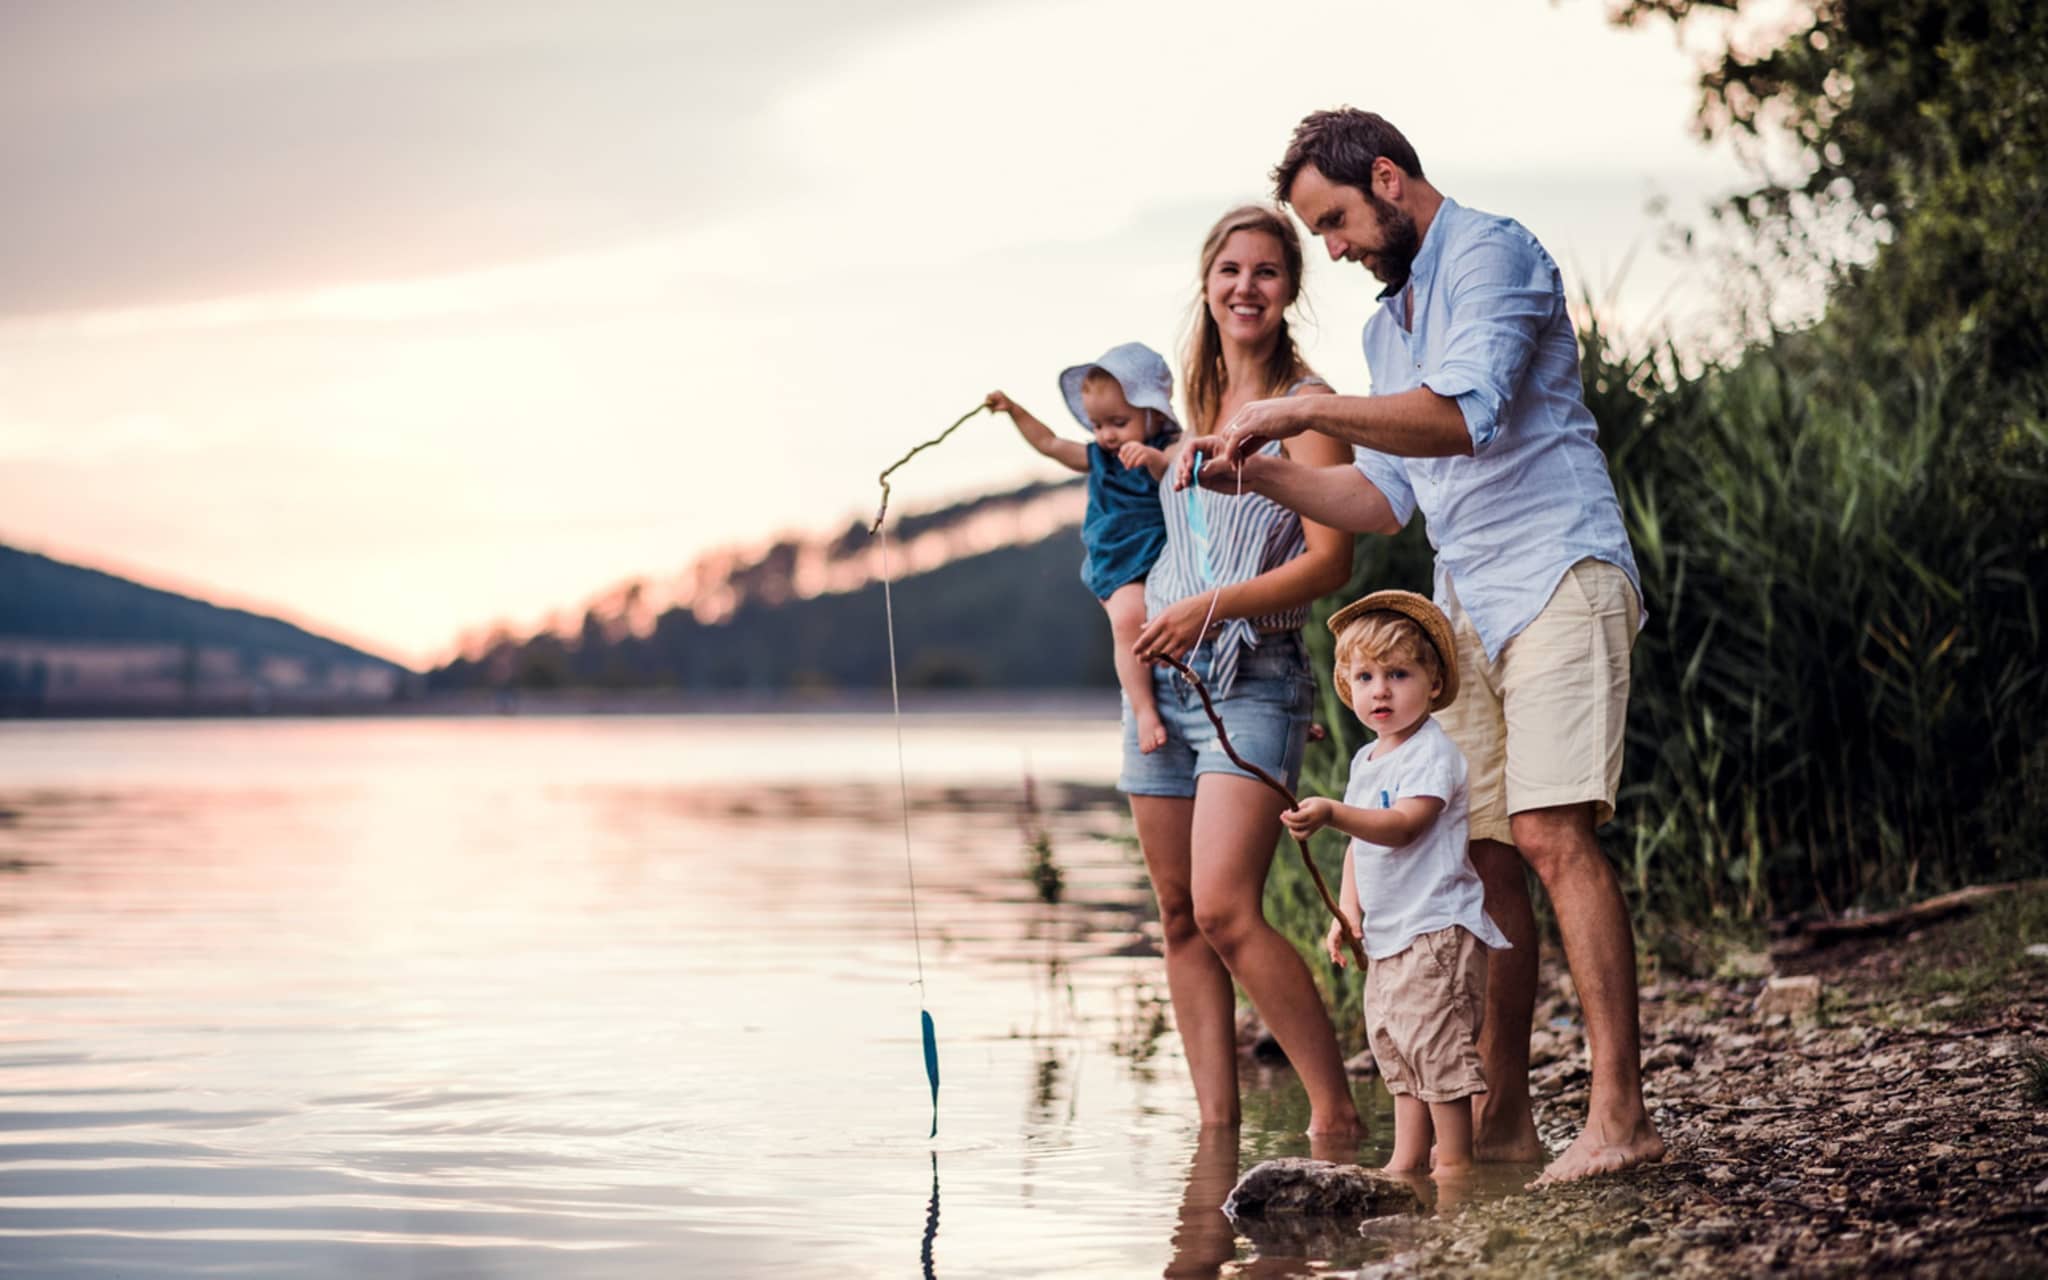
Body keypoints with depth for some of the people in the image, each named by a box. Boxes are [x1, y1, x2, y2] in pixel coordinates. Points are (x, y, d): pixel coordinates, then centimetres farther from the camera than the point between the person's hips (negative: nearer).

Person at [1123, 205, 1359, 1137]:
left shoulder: (1305, 405, -5)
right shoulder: (1192, 403, 16)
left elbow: (1330, 560, -13)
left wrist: (1211, 606, -20)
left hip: (1253, 682, -7)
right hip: (1163, 679, 7)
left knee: (1225, 911, -19)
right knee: (1180, 919, 4)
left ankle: (1336, 1111, -11)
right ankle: (1216, 1129, 9)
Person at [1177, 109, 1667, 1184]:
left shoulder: (1490, 254, -6)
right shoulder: (1388, 325, 23)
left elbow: (1466, 414, -21)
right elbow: (1384, 499, 23)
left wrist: (1305, 411, -18)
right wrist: (1258, 470, 10)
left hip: (1555, 574, -9)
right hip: (1467, 602, 9)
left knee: (1551, 834, -18)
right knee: (1484, 854, 4)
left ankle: (1619, 1113, -20)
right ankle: (1501, 1116, 8)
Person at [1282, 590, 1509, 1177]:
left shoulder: (1432, 751, -13)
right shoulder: (1365, 759, 16)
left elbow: (1403, 825, -26)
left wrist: (1333, 814, -39)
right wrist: (1348, 911, 10)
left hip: (1437, 928, -10)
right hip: (1388, 933, 10)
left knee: (1433, 1038, -12)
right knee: (1393, 1042, 12)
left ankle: (1455, 1162, -7)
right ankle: (1408, 1160, 18)